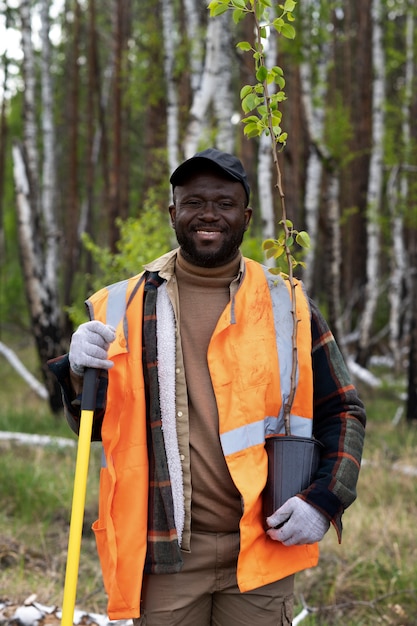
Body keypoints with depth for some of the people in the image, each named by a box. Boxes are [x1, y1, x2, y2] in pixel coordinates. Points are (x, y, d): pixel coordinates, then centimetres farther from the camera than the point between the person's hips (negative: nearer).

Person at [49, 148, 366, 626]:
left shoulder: (286, 304, 3)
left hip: (261, 548, 0)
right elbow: (97, 428, 10)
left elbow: (341, 413, 8)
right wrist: (82, 373, -11)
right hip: (163, 553, 0)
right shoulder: (124, 306, 4)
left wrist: (323, 501, -6)